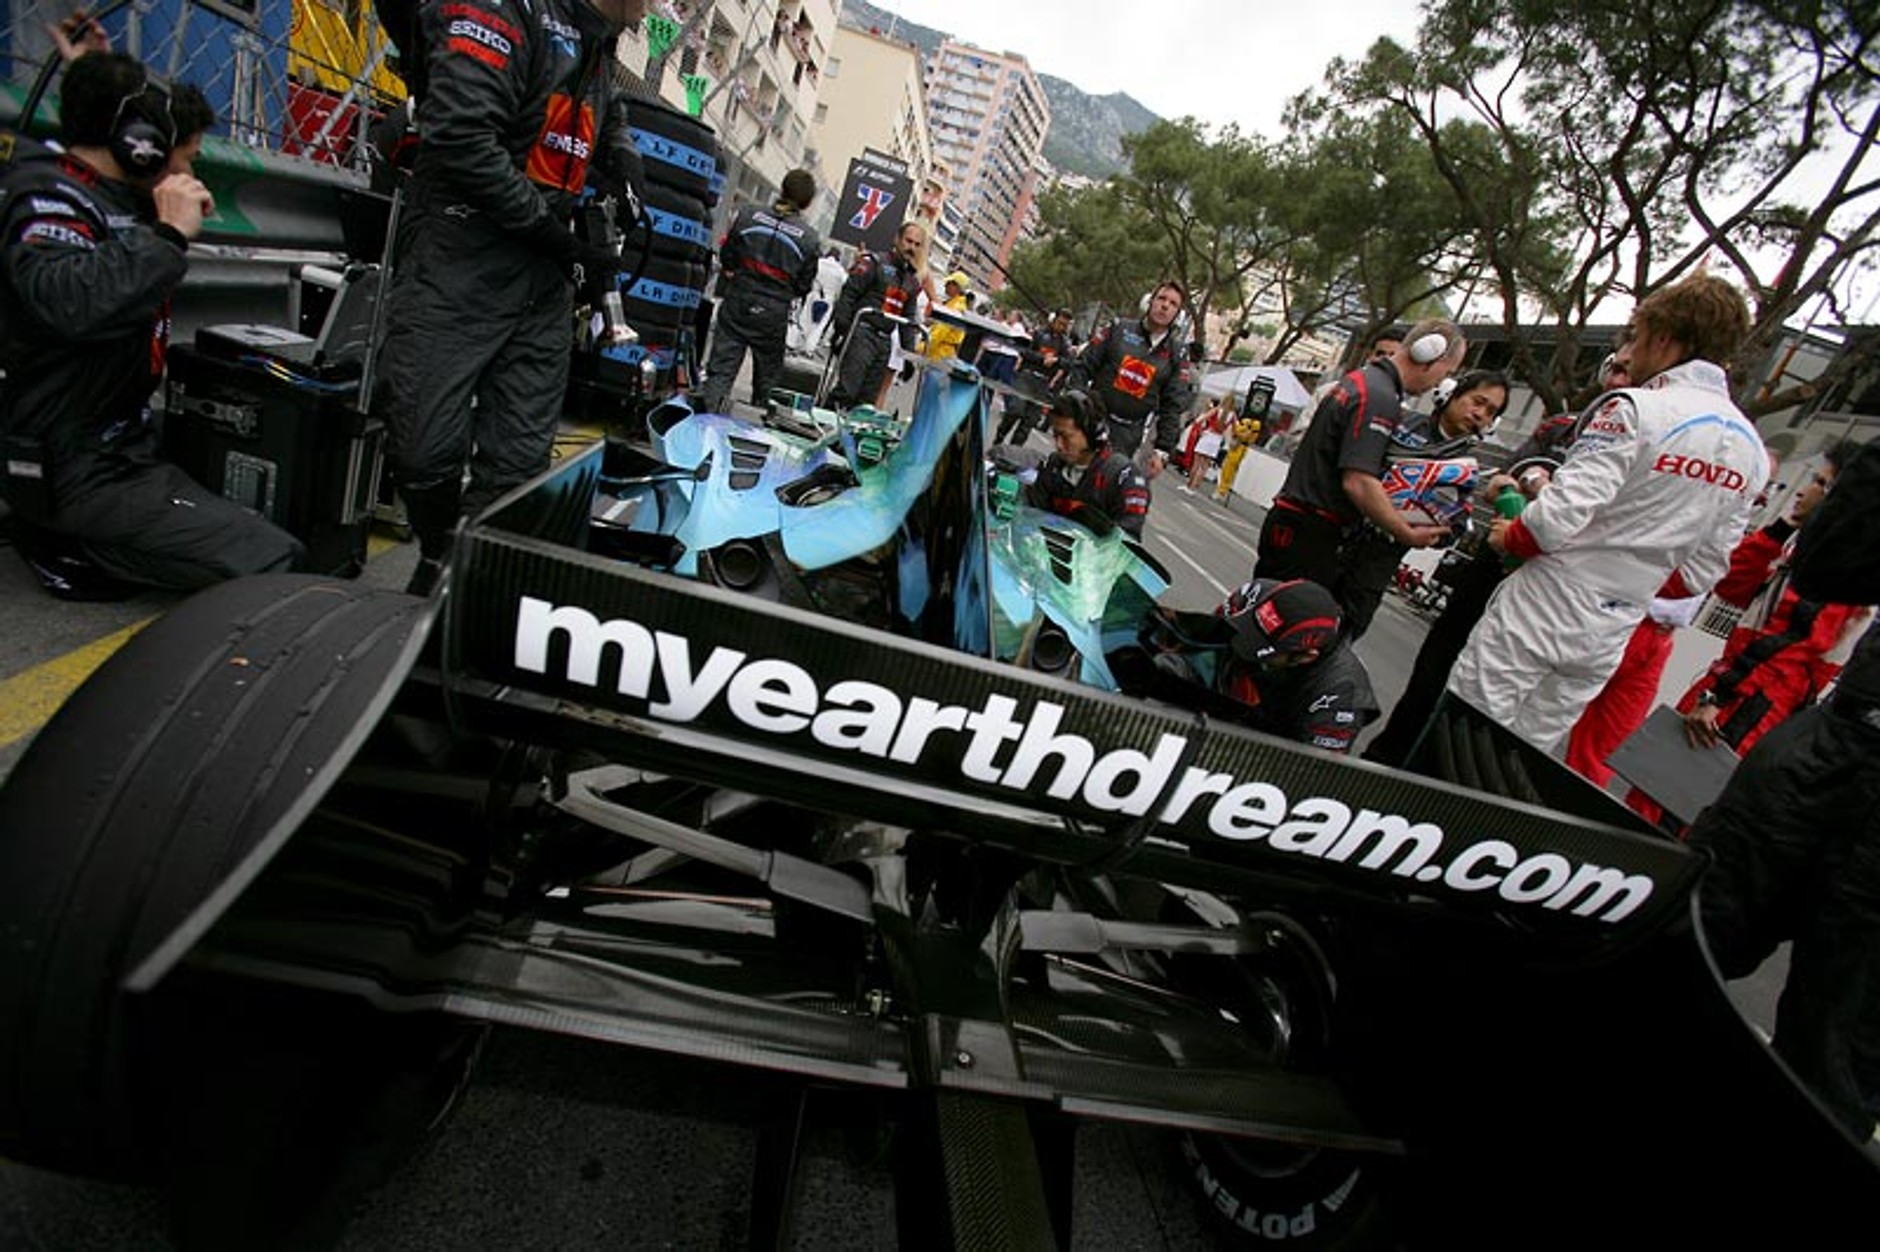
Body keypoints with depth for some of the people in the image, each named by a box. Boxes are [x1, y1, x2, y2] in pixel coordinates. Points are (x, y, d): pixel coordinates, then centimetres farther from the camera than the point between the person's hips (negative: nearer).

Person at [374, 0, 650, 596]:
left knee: (517, 462, -1)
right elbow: (459, 137, -19)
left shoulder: (598, 51, 19)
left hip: (544, 281, 7)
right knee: (430, 450, -6)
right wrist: (558, 233, -15)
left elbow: (610, 115, 42)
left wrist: (621, 164, 19)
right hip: (459, 266, -6)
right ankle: (438, 558, 20)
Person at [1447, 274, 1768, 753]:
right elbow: (1703, 570, 13)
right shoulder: (1752, 452, 11)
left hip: (1546, 603, -7)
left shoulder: (1635, 409, -12)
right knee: (1527, 749, 15)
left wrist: (1508, 537, -2)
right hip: (1612, 631, 7)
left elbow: (1558, 516, -20)